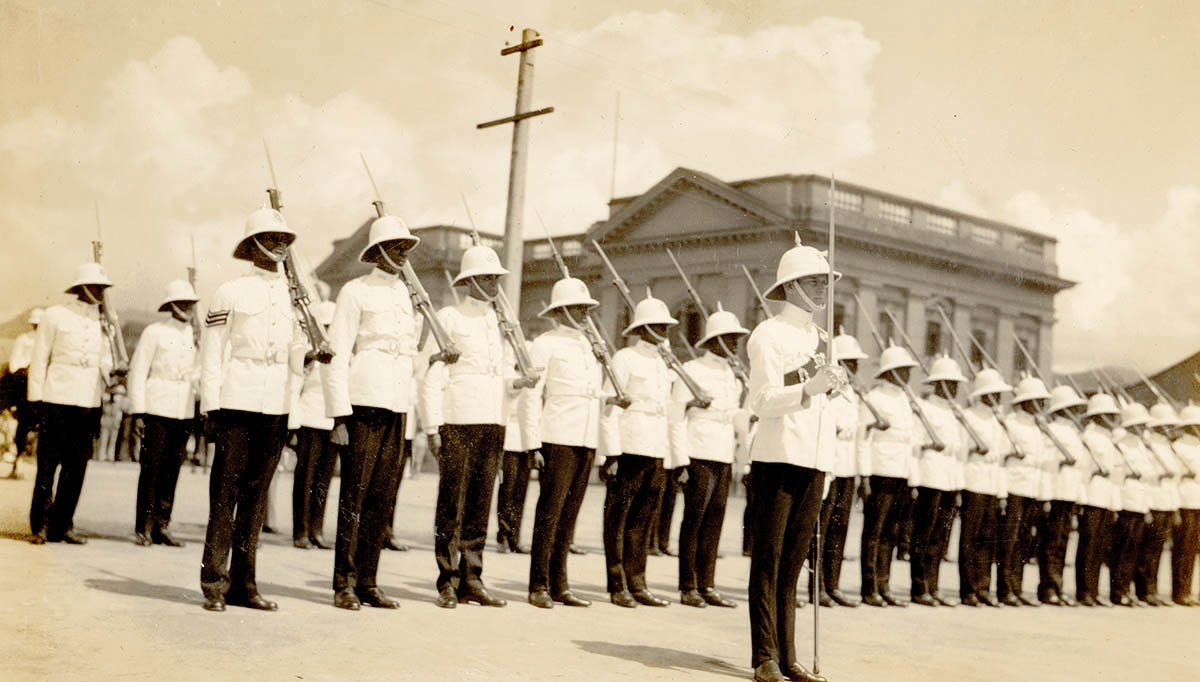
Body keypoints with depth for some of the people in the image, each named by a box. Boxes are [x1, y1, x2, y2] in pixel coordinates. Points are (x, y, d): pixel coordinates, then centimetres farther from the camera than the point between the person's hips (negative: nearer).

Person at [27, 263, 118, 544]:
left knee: (76, 468, 3)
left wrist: (111, 374, -2)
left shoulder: (104, 323, 14)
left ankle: (62, 526, 11)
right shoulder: (55, 316, 2)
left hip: (89, 404, 4)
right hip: (57, 401, -4)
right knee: (47, 465, -2)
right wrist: (37, 400, -2)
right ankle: (40, 527, 5)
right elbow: (39, 360, 2)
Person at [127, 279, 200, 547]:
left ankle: (161, 527, 12)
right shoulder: (154, 332, -2)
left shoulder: (195, 336, 12)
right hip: (156, 410, -4)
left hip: (184, 412, 4)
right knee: (151, 470, -4)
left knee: (172, 471, 5)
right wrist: (138, 413, -8)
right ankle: (143, 529, 3)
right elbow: (137, 373, -3)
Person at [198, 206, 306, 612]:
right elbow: (212, 352, -1)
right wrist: (210, 406, -7)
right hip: (237, 402, -4)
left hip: (277, 407, 4)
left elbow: (297, 355, 14)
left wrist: (311, 356, -9)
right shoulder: (231, 293, 1)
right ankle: (214, 584, 2)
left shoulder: (294, 295, 15)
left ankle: (243, 584, 13)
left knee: (256, 494, 7)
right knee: (225, 492, -3)